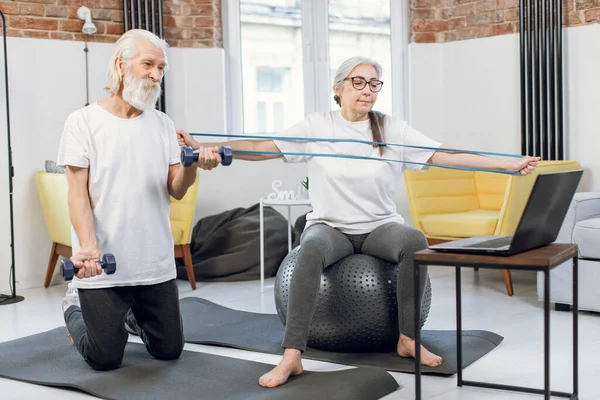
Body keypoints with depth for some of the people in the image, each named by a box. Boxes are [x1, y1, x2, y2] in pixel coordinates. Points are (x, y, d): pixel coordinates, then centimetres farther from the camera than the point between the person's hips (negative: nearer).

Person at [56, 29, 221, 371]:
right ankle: (76, 307, 34)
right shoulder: (84, 122, -6)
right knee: (105, 359, 4)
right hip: (102, 266, -4)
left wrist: (193, 165, -21)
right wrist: (89, 246, -24)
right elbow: (78, 193, -9)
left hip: (157, 265, 4)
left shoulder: (163, 124, 6)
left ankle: (134, 314, 41)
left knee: (170, 350, 11)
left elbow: (176, 190, 1)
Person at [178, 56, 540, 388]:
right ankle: (292, 356, -33)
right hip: (330, 226, -1)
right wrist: (202, 147, -17)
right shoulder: (317, 127, 0)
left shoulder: (393, 130, 2)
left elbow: (445, 155, -4)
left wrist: (510, 165, -13)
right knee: (312, 250, -36)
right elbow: (261, 148, -5)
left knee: (415, 241, -31)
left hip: (380, 226, 1)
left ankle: (408, 338, -14)